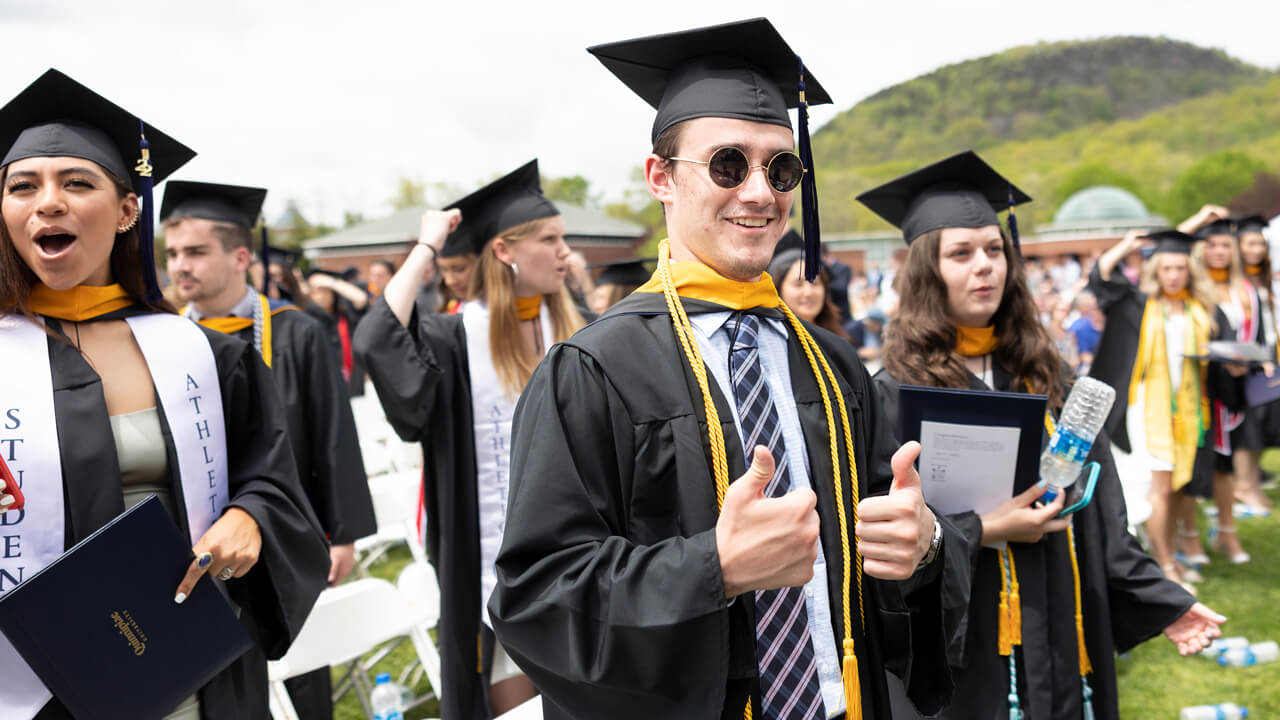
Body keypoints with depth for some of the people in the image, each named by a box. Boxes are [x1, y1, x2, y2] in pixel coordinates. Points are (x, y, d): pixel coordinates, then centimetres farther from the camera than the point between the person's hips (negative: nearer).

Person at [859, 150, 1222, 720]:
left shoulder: (1044, 376, 7)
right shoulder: (894, 394, -10)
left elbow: (1100, 521, 9)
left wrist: (1163, 605, 5)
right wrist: (980, 532, -22)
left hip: (1062, 648, 5)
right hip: (963, 660, -5)